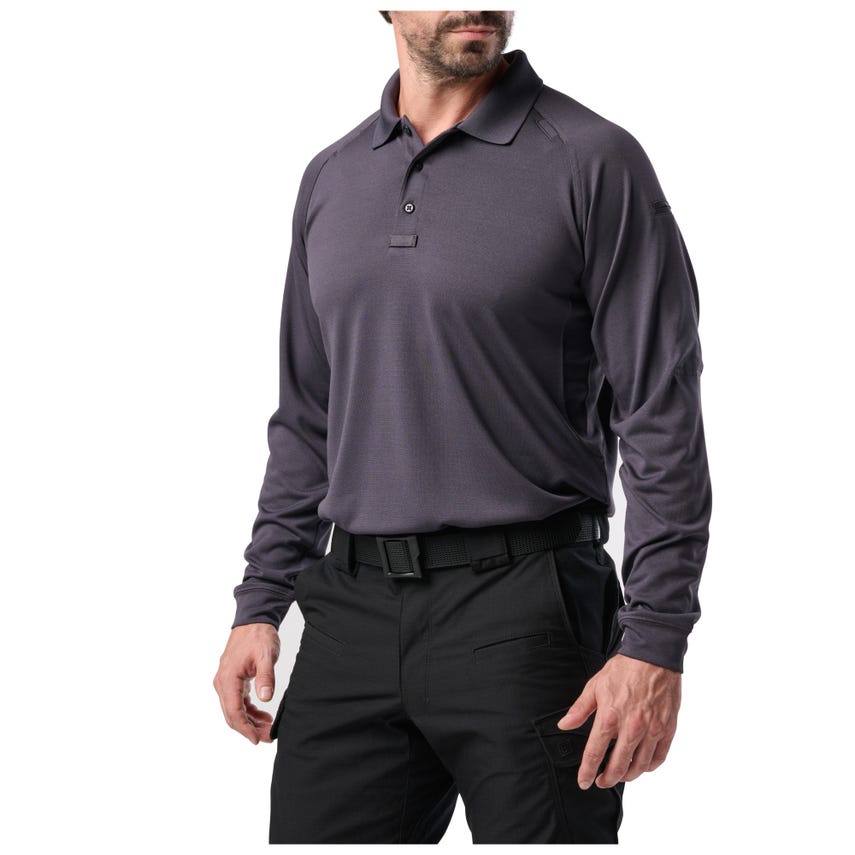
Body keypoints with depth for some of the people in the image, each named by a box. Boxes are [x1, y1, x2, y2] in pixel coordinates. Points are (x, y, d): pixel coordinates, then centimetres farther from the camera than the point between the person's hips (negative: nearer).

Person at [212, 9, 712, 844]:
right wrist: (259, 605, 11)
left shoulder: (593, 162, -5)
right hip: (352, 613, 5)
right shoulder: (332, 178, 12)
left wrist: (654, 646, -15)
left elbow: (662, 422, -9)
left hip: (522, 612, -4)